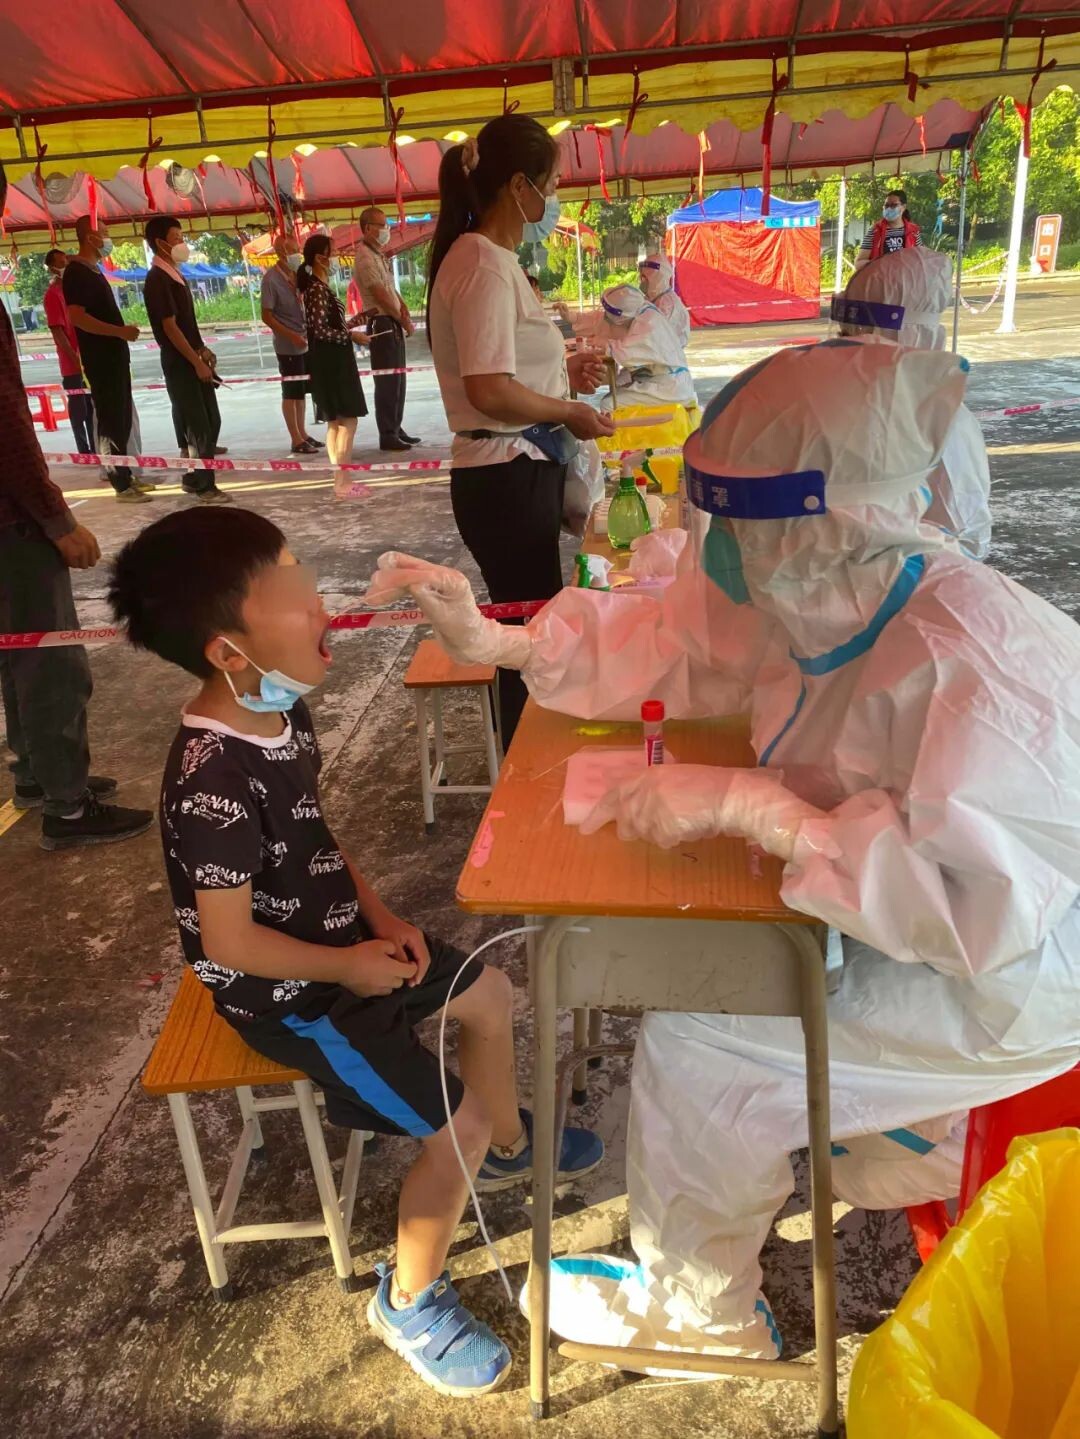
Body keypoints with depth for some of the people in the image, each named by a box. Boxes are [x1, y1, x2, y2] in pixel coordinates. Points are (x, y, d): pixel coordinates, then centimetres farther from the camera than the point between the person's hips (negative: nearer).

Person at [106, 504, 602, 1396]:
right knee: (454, 1129, -8)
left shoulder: (282, 713, -6)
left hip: (339, 936, 9)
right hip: (285, 991, -9)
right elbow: (231, 942, -27)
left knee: (490, 994, 16)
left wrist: (379, 917, -2)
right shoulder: (215, 783, -34)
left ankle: (511, 1144, 44)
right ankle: (409, 1303, 21)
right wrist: (352, 967, -15)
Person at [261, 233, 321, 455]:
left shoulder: (297, 274, 6)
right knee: (291, 393, 0)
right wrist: (292, 336, -20)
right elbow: (267, 316, -13)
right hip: (288, 346, -7)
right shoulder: (271, 279, -13)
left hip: (304, 342, 7)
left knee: (301, 391, 14)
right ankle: (296, 441, 6)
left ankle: (302, 433, 24)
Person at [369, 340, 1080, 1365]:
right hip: (895, 907, 8)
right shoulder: (819, 598, -11)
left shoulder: (977, 666, -36)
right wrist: (490, 641, -11)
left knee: (690, 1050, -11)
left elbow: (969, 904, -40)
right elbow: (668, 641, -1)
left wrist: (746, 804, -37)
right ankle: (901, 1133, 38)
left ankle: (695, 1318, 21)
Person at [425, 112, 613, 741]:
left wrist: (559, 369, 14)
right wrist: (571, 412, -11)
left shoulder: (489, 258, 15)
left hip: (519, 472, 10)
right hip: (509, 478, -10)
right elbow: (489, 391, -25)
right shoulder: (484, 266, -16)